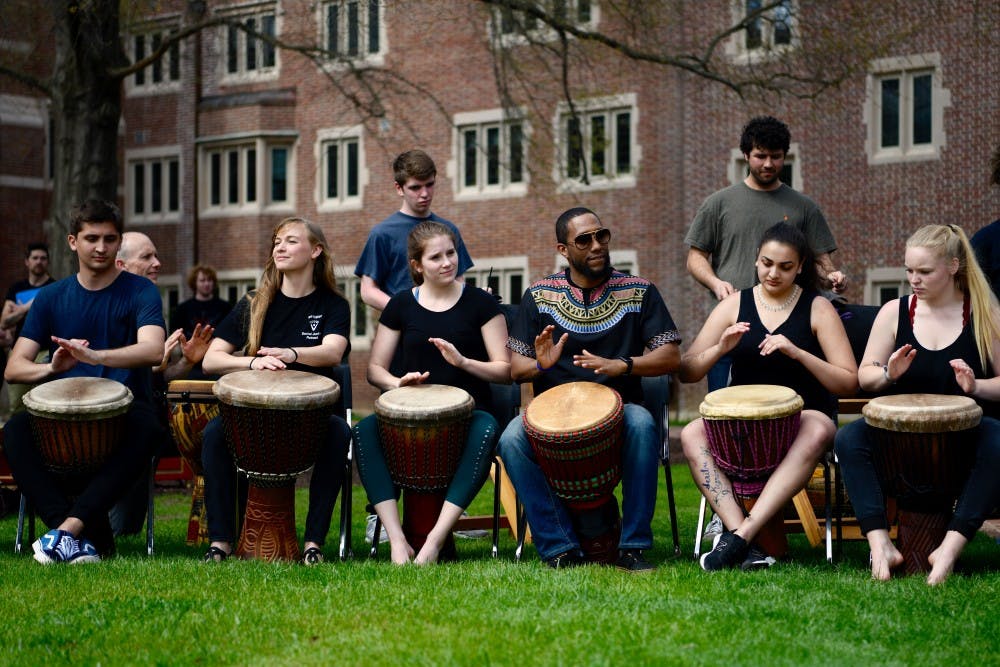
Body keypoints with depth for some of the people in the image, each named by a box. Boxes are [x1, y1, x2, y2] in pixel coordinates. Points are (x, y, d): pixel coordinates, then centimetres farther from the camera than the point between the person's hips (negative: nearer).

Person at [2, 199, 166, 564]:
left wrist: (93, 356, -36)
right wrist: (51, 368, -21)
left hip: (124, 405, -2)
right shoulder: (51, 297, 10)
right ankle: (90, 537, -35)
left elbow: (153, 350, -19)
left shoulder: (140, 292, 1)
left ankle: (69, 526, -38)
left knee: (147, 428, -36)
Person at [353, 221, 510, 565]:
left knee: (486, 430, -38)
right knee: (365, 430, -30)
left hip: (467, 411, -2)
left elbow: (505, 370, 1)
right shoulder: (401, 305, 10)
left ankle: (436, 538, -40)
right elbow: (375, 368, 13)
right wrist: (396, 382, -11)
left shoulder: (480, 303, 4)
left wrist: (463, 361, -17)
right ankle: (397, 539, -37)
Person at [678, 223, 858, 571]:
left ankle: (741, 534, -43)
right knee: (691, 434, -27)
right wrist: (719, 349, -18)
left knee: (818, 432, -38)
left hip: (803, 414, -2)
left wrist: (797, 353, -20)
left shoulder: (818, 309, 0)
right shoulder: (734, 305, 6)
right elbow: (686, 372, 3)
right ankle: (747, 544, -37)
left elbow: (849, 383, -6)